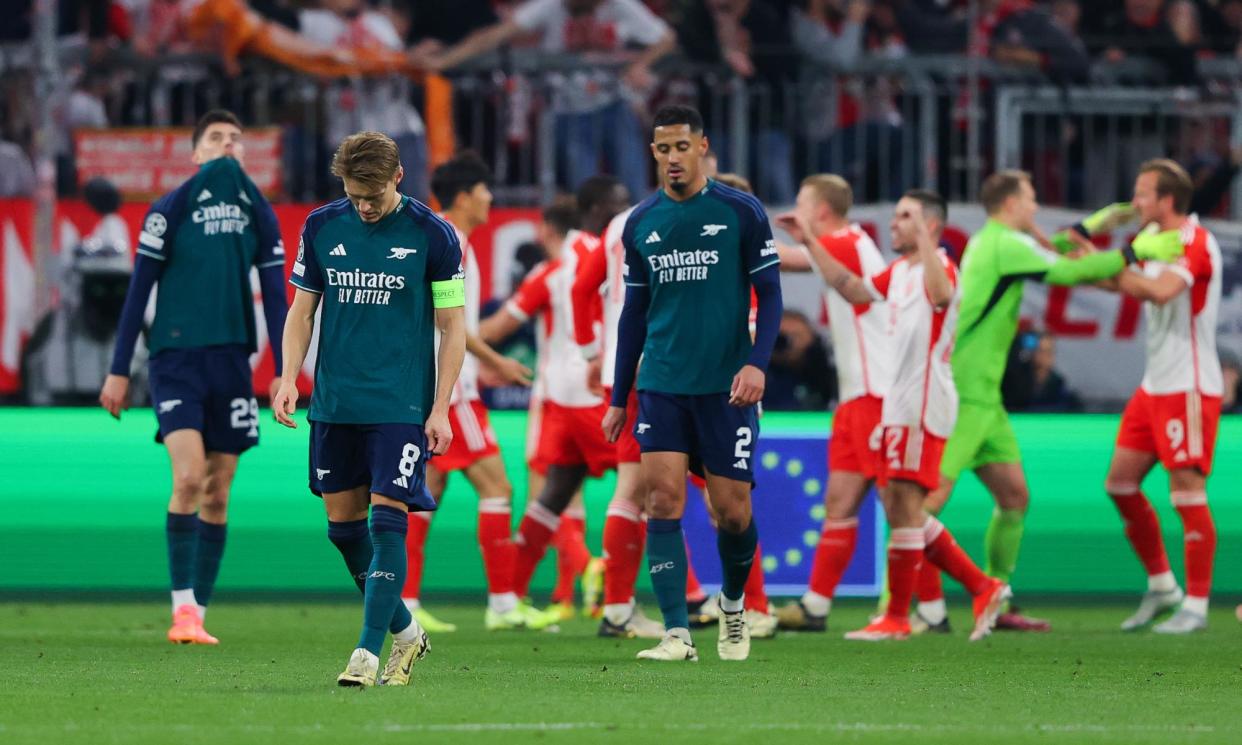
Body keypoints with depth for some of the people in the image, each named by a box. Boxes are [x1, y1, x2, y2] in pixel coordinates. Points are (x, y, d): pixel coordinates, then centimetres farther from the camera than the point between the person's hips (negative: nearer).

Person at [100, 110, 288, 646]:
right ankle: (182, 608, -14)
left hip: (232, 360, 4)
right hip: (176, 358, -4)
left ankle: (197, 616, 12)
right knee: (189, 478, -17)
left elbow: (275, 295, 10)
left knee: (217, 492, 5)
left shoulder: (258, 213, 8)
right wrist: (119, 371, -1)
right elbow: (138, 291, 0)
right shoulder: (170, 209, -2)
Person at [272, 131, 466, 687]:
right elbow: (302, 309, 12)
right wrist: (289, 380, -2)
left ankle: (368, 652, -11)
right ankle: (404, 630, 26)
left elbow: (452, 327, -1)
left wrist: (440, 409, -7)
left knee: (387, 521, -12)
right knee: (343, 524, 8)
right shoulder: (321, 227, 4)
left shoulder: (432, 235, -5)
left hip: (402, 406, -4)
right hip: (334, 405, 4)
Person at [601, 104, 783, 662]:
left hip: (726, 386, -2)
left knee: (732, 510, 0)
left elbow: (769, 294, 0)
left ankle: (733, 605, 29)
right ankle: (677, 633, -13)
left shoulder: (741, 212, -2)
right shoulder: (641, 224, 8)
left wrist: (757, 363, -15)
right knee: (663, 500, -11)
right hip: (661, 386, 2)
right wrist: (618, 399, 14)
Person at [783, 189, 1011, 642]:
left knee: (904, 506, -7)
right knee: (897, 508, 11)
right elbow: (851, 288, 29)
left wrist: (922, 238, -41)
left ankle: (897, 617, -2)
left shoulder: (939, 267, -13)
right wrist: (810, 240, 26)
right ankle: (983, 589, 14)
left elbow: (940, 293, -37)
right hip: (898, 404, 10)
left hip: (922, 407, -10)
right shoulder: (899, 271, 16)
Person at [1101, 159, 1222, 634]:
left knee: (1187, 494, -8)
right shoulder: (1158, 240, 12)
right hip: (1155, 384, 9)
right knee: (1120, 481, 10)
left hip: (1189, 388, -9)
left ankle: (1196, 605, -2)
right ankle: (1160, 586, 21)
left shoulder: (1195, 243, -16)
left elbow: (1160, 290, -32)